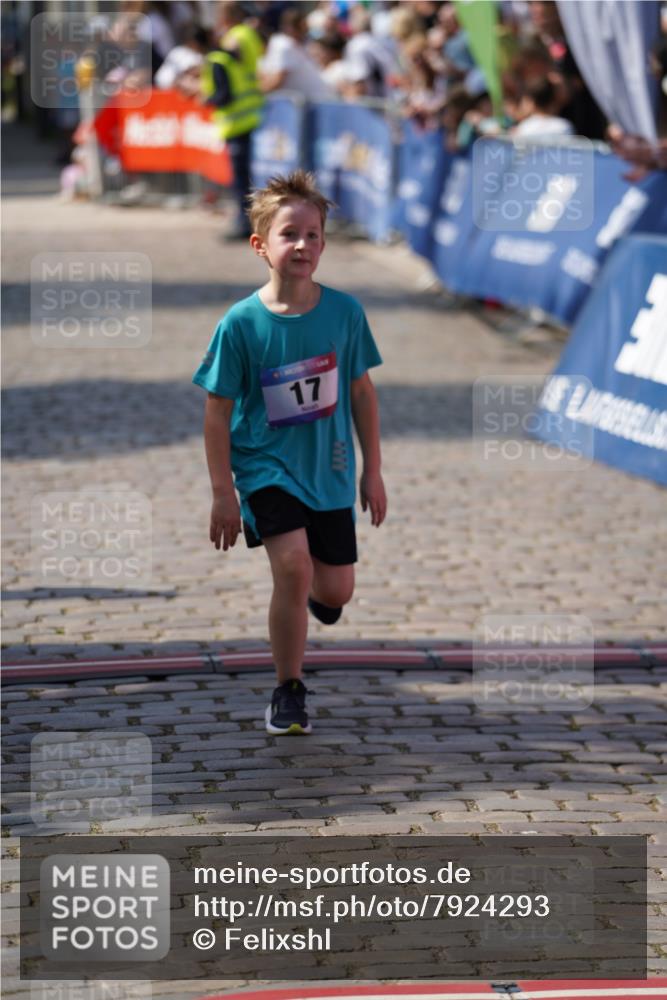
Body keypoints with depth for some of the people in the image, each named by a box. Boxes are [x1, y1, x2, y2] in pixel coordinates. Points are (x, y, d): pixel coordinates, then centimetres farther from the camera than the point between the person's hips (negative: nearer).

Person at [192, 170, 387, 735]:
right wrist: (223, 492, -9)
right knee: (293, 566, -21)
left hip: (329, 469, 3)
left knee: (336, 591, 7)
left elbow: (362, 392, 5)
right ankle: (288, 692, -3)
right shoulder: (241, 323, -13)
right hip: (266, 465, -3)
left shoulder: (344, 312, -6)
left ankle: (313, 593, 48)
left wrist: (373, 472, 8)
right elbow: (218, 412, -7)